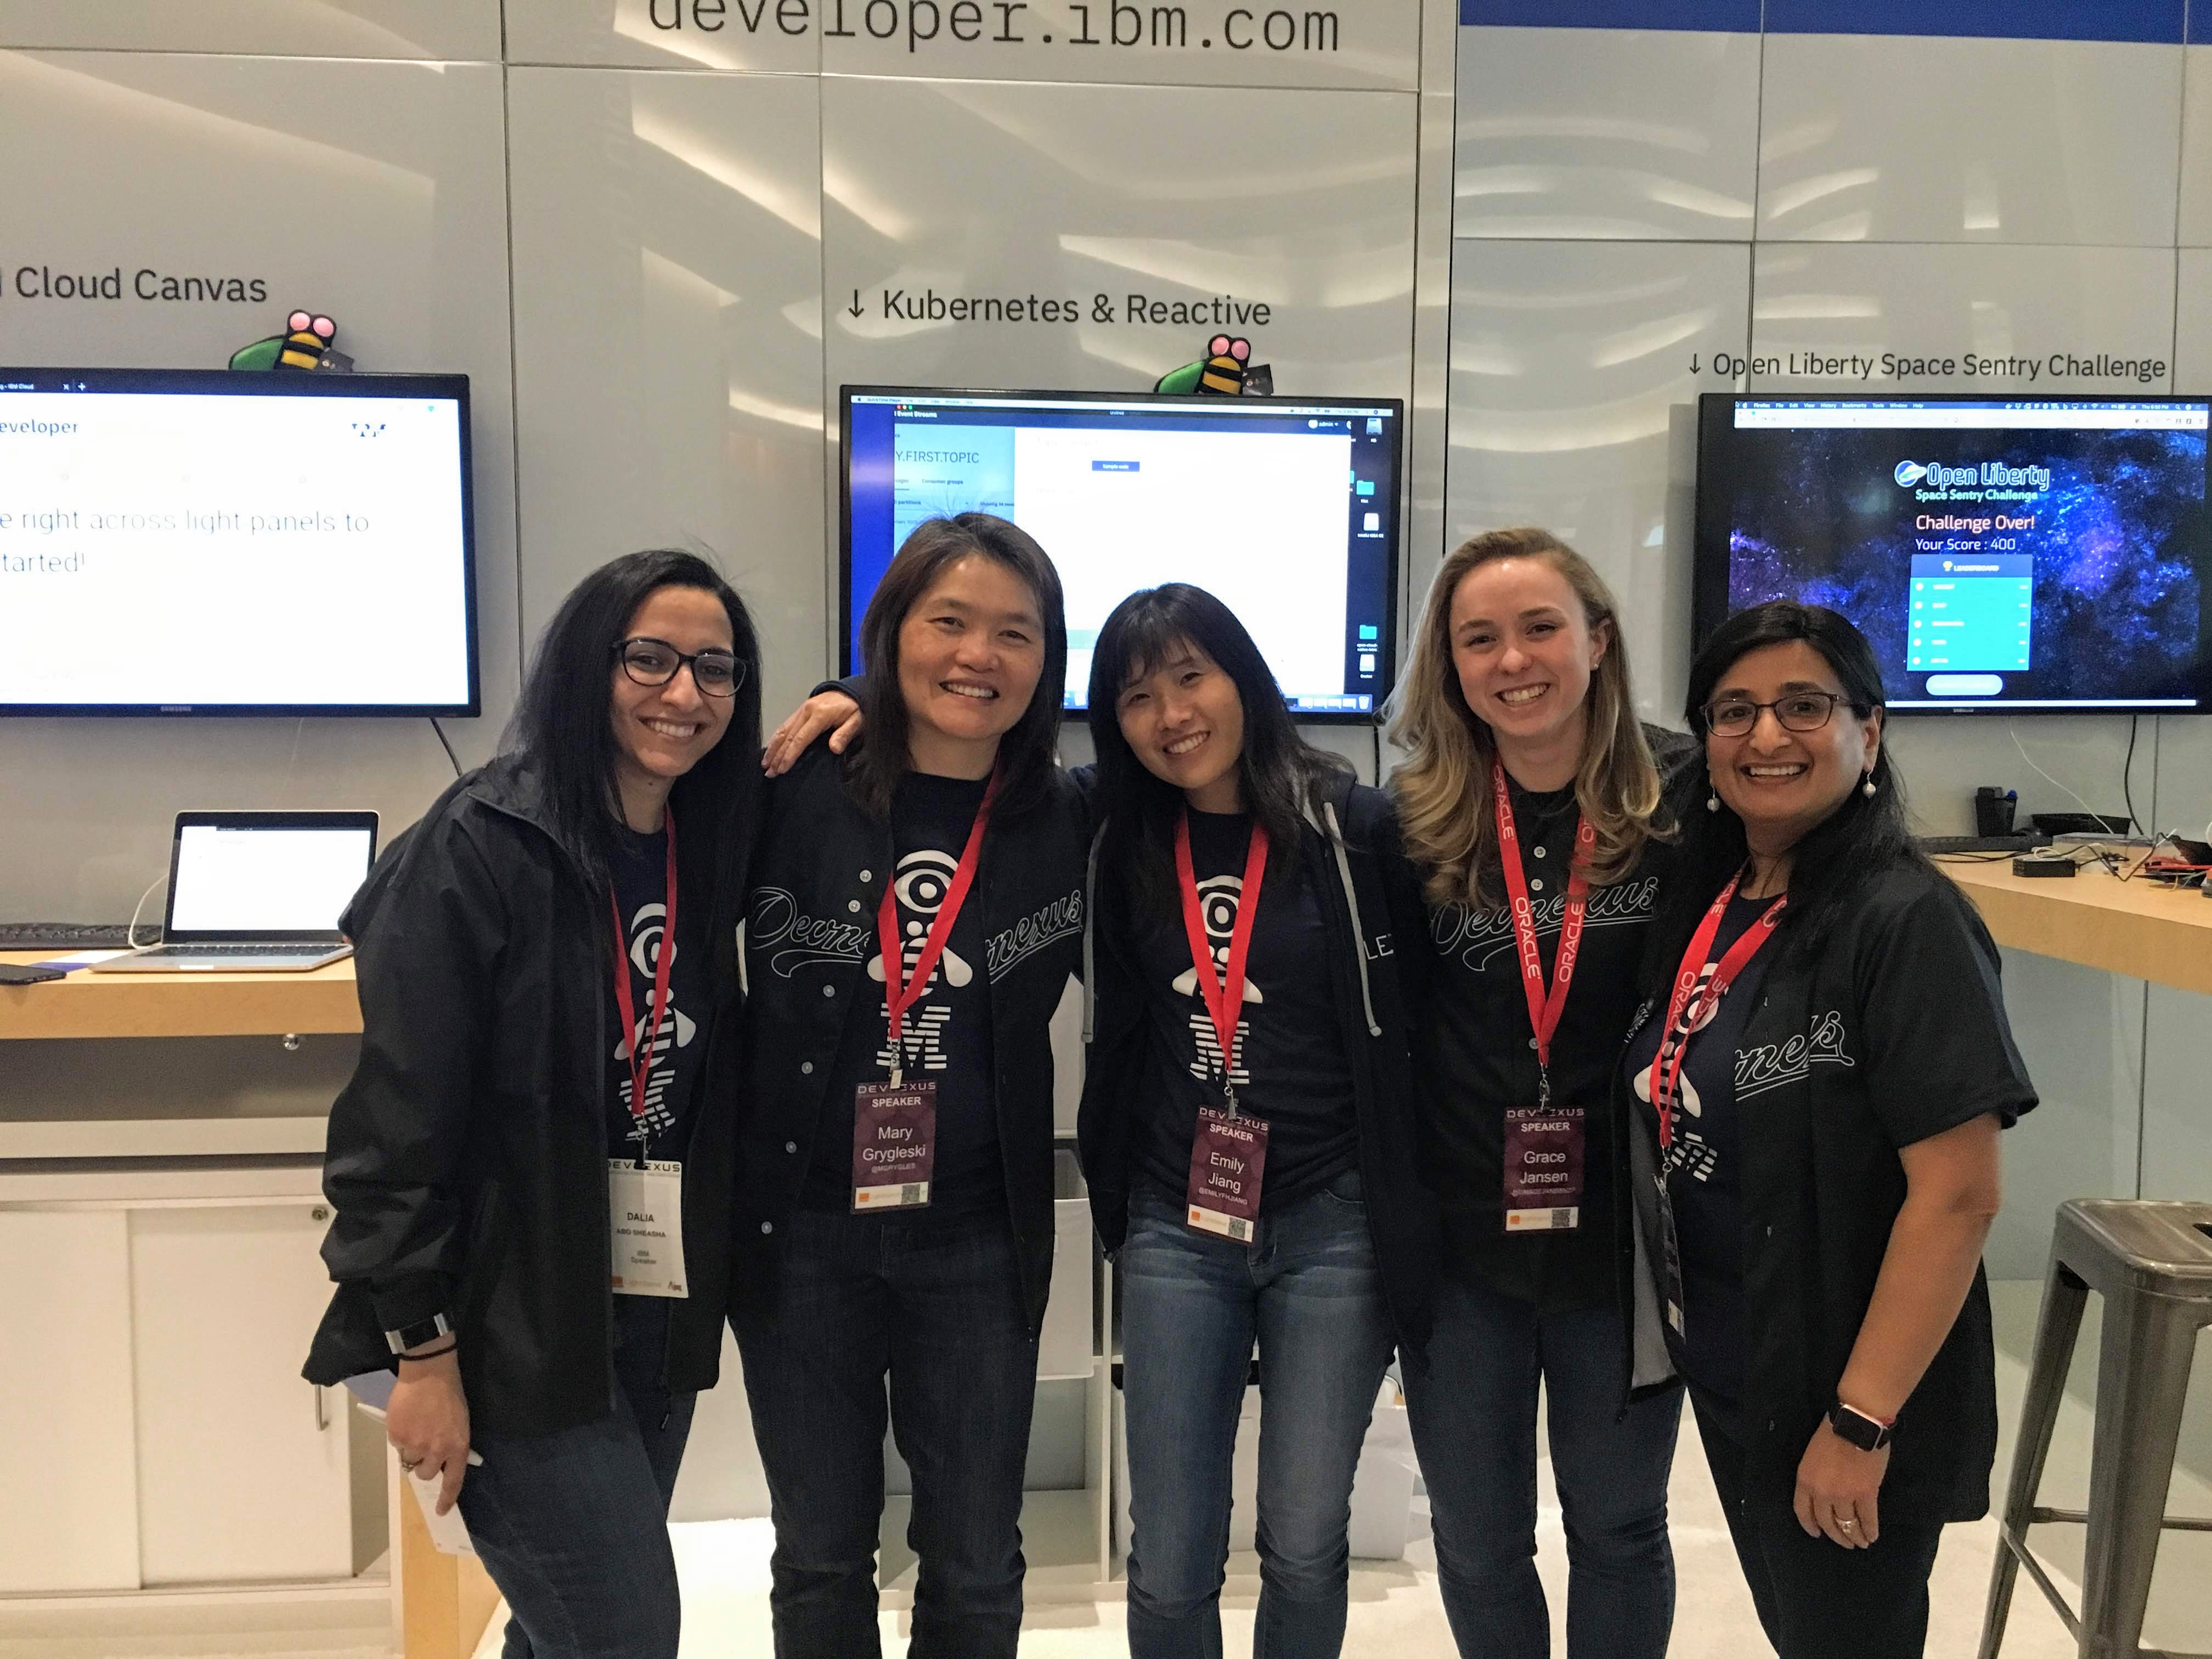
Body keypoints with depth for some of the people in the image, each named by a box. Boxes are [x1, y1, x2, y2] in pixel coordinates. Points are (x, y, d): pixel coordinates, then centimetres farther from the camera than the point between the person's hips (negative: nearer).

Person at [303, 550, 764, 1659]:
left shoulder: (708, 846, 5)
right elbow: (400, 1115, -16)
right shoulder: (478, 849, -15)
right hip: (514, 1325, -6)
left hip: (656, 1311, 6)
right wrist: (423, 1351, -15)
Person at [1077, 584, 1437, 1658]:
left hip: (1332, 1227, -2)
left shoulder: (1352, 825, -6)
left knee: (1304, 1549, 11)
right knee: (1169, 1567, 7)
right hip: (1175, 1232, 2)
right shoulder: (1118, 843, 4)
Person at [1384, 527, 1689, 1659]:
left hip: (1625, 1234, -1)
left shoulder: (1682, 801, -8)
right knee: (1476, 1540, 17)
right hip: (1459, 1239, 1)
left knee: (1616, 1525, 19)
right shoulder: (1413, 821, -6)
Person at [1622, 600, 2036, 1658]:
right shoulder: (1704, 904, 2)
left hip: (1843, 1401, -7)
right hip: (1726, 1375, 7)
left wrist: (1861, 1423, -21)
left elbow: (1958, 1195, -22)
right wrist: (1683, 1327, 7)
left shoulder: (1904, 921, -20)